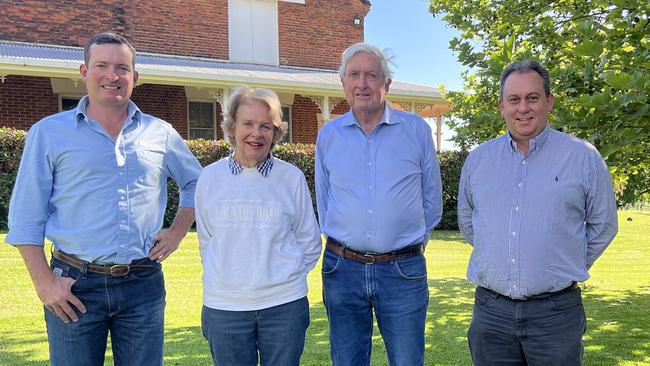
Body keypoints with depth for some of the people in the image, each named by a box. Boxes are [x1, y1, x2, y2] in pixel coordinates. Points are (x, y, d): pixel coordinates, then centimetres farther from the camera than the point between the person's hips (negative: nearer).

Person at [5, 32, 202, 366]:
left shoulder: (160, 133, 6)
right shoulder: (49, 133, 1)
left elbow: (195, 182, 20)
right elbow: (26, 218, 0)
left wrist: (177, 232, 8)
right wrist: (44, 282, -6)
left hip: (144, 285, 2)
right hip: (75, 286, -1)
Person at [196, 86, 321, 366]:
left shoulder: (292, 178, -2)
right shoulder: (209, 177, 2)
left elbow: (310, 243, 6)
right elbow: (206, 241, 11)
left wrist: (284, 279, 2)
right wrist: (227, 278, 7)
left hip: (285, 306, -1)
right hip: (224, 307, 1)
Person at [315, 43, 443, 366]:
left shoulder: (416, 129, 0)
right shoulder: (328, 135, 5)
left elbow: (431, 201, 8)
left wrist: (408, 241, 10)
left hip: (404, 270, -1)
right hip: (342, 268, 2)